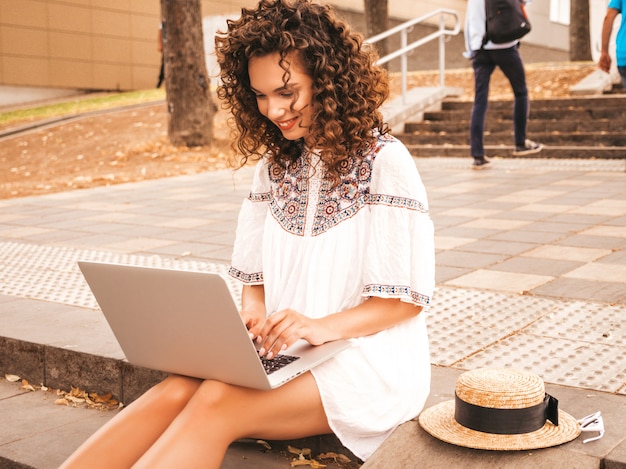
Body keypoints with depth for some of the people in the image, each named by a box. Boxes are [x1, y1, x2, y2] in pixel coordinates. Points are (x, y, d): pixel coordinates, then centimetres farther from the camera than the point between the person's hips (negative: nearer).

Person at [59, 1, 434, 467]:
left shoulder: (384, 161, -8)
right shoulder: (276, 163, 11)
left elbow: (407, 297, -8)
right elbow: (256, 275, 14)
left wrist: (324, 326, -23)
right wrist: (252, 313, -8)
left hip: (370, 356, -5)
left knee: (217, 402, -30)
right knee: (175, 390, -25)